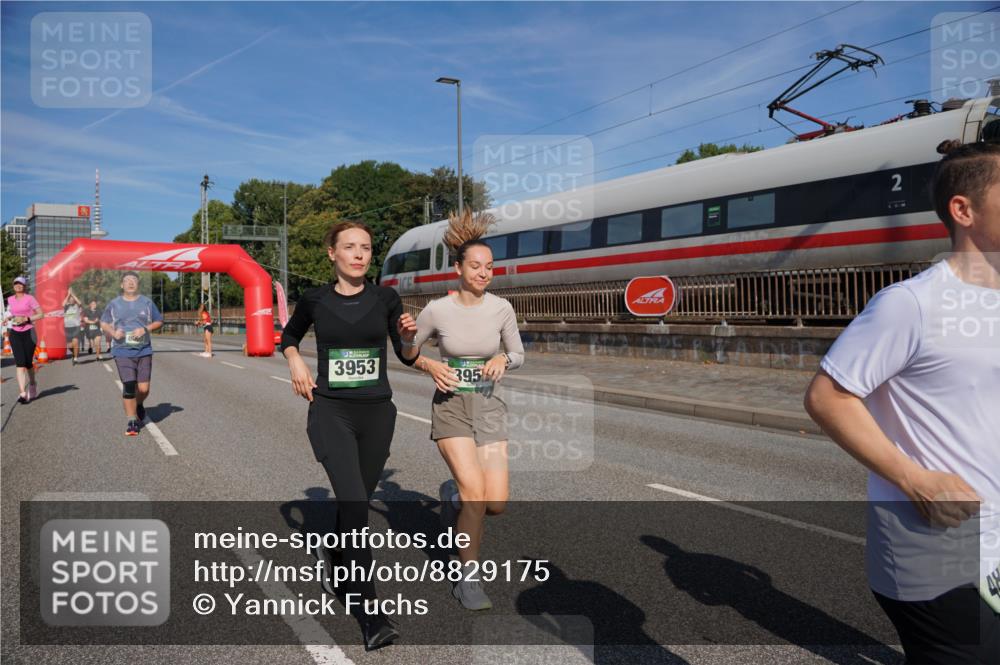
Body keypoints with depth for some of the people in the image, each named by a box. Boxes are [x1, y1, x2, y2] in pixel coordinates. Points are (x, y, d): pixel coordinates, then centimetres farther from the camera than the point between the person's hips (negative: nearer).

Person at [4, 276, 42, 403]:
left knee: (28, 363, 5)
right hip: (15, 334, 3)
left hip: (28, 333, -3)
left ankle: (32, 384, 35)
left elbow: (40, 314, -6)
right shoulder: (10, 299, 11)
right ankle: (23, 393, -14)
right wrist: (9, 318, 6)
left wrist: (26, 319, -18)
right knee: (20, 363, -9)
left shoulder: (30, 298, -3)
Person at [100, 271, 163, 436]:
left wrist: (145, 329, -9)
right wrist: (113, 332, -6)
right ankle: (132, 421, 5)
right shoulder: (114, 304, 6)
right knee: (128, 386, -8)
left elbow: (159, 321, 10)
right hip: (122, 351, -1)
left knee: (144, 388, -2)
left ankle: (139, 405, 33)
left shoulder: (147, 302, 6)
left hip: (144, 351, 1)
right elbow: (103, 323, 15)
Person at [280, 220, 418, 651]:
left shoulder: (385, 299, 1)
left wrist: (407, 335, -15)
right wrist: (294, 360, -2)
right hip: (331, 412, -2)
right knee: (354, 503, -17)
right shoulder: (315, 301, -1)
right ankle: (371, 618, -11)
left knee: (357, 502, 16)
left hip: (377, 413, 3)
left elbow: (408, 357, 6)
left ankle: (331, 556, 50)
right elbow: (289, 336, 18)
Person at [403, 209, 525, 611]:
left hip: (488, 406, 3)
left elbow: (519, 356, 9)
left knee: (497, 503, -6)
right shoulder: (436, 310, -8)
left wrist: (502, 359, -14)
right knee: (475, 492, -18)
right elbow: (407, 351, 7)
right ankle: (468, 579, 3)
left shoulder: (501, 309, -3)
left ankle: (453, 495, 30)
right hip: (450, 406, -3)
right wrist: (431, 366, -13)